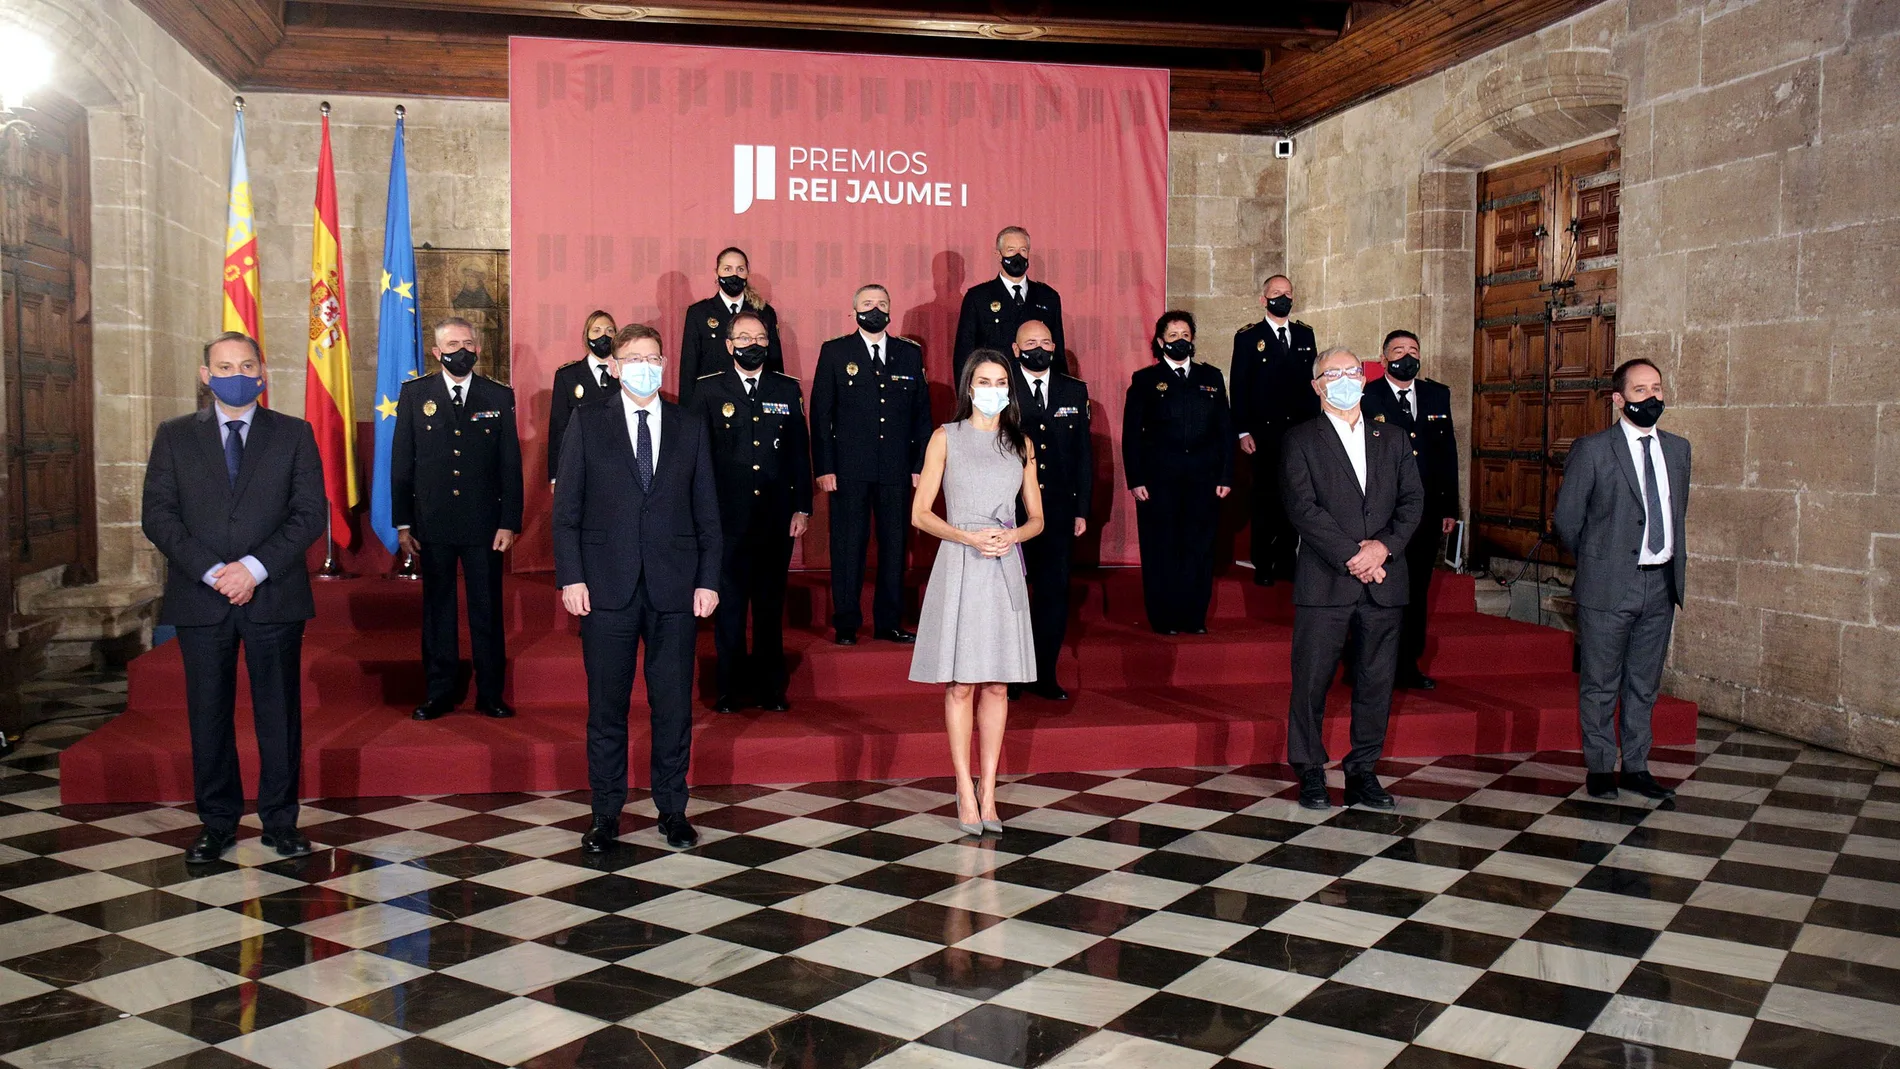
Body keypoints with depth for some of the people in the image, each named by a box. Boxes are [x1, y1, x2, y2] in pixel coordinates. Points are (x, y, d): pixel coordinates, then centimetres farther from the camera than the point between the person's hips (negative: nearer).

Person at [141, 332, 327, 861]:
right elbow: (158, 516, 2)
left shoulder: (294, 434, 6)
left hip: (274, 595, -1)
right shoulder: (174, 436, 9)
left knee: (280, 712, 3)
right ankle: (217, 822, 17)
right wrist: (211, 572, -12)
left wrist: (255, 567, -12)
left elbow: (311, 514, -1)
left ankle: (280, 821, 14)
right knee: (208, 714, 6)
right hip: (200, 598, 1)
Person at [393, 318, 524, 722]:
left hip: (483, 522, 0)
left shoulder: (499, 397, 4)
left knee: (487, 609, 4)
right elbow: (401, 462, 5)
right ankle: (438, 694, 17)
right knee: (437, 609, 8)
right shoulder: (414, 394, 5)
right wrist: (403, 523, 0)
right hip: (432, 522, 1)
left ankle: (490, 694, 13)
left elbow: (511, 464, 3)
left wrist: (509, 522, -3)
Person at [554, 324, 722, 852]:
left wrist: (708, 580, 1)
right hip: (608, 587, -1)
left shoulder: (691, 428, 9)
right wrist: (571, 577, -6)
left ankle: (672, 809, 19)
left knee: (674, 704, 6)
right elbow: (566, 508, 3)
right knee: (606, 705, 5)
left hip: (675, 588, 1)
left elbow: (707, 512, 9)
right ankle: (606, 814, 16)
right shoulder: (587, 423, 5)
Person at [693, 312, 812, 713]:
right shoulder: (708, 390, 3)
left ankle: (770, 688, 17)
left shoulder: (788, 389, 9)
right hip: (728, 517, -2)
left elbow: (800, 451, 9)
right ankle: (731, 688, 13)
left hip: (777, 518, 2)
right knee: (728, 606, 3)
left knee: (771, 605, 9)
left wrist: (802, 507, 3)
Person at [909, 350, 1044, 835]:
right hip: (959, 567, -3)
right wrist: (969, 537, -14)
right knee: (960, 684, -2)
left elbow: (1036, 518, 13)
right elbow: (920, 513, 0)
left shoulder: (1021, 444, 12)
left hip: (1005, 569, 3)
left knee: (997, 684, 4)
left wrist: (1012, 536, -8)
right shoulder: (946, 438, 4)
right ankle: (966, 793, 5)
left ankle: (988, 791, 11)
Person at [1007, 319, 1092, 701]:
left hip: (1058, 510, 3)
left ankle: (1044, 674, 16)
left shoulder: (1075, 391, 10)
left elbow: (1084, 452, 11)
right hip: (1009, 510, -3)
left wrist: (1082, 509, 6)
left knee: (1055, 591, 5)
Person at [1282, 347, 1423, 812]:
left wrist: (1385, 546, -10)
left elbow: (1412, 500, 8)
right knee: (1312, 681, -1)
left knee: (1376, 682, 6)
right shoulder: (1300, 441, 3)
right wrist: (1352, 557, -15)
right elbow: (1303, 509, -8)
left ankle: (1363, 773, 17)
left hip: (1383, 581, 4)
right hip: (1324, 582, -4)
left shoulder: (1393, 440, 16)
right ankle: (1311, 774, 12)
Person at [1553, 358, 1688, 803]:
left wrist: (1672, 564, 13)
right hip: (1609, 587, -5)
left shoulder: (1678, 448, 10)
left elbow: (1678, 511, 19)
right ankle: (1599, 769, 15)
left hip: (1661, 585, 5)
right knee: (1600, 685, 4)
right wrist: (1596, 561, 6)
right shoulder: (1592, 449, -7)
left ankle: (1636, 767, 23)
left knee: (1644, 686, 13)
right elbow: (1566, 517, -2)